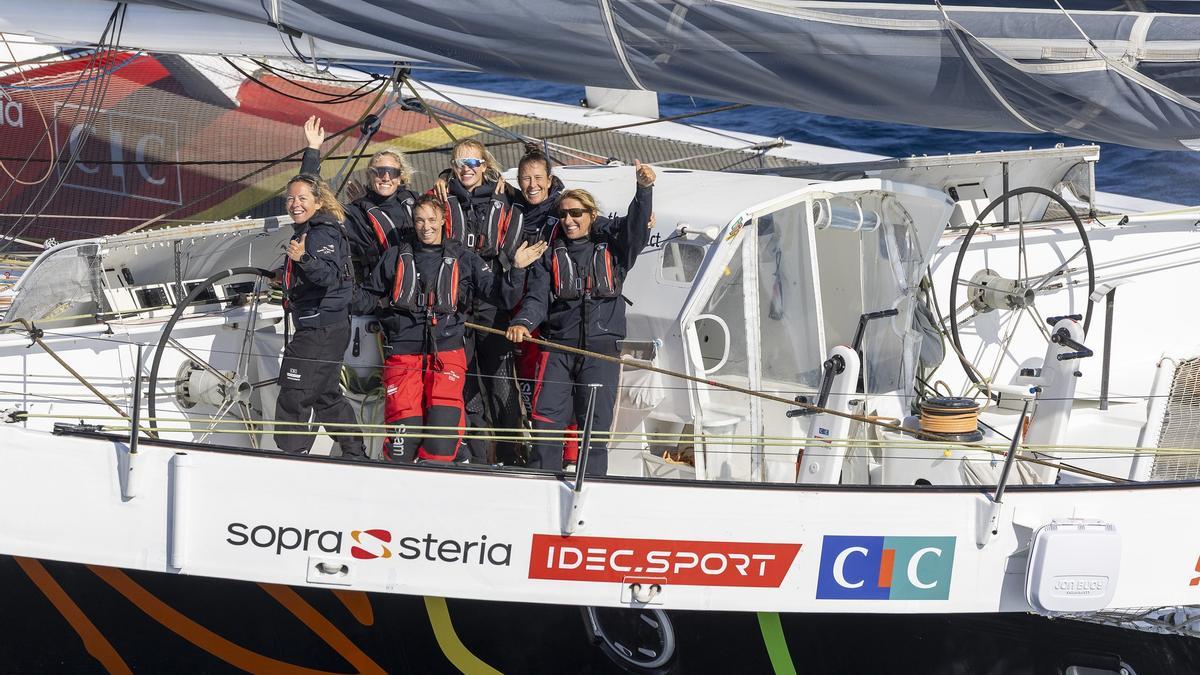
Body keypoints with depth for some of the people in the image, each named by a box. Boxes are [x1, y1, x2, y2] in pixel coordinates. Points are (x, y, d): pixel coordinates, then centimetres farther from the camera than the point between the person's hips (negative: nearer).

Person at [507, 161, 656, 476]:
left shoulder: (611, 247, 9)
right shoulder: (551, 256, 14)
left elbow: (636, 226, -8)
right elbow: (537, 298, 4)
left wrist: (645, 189, -26)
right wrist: (523, 323, -17)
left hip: (601, 346, -1)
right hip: (558, 345, 2)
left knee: (595, 422, -4)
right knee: (547, 417, -6)